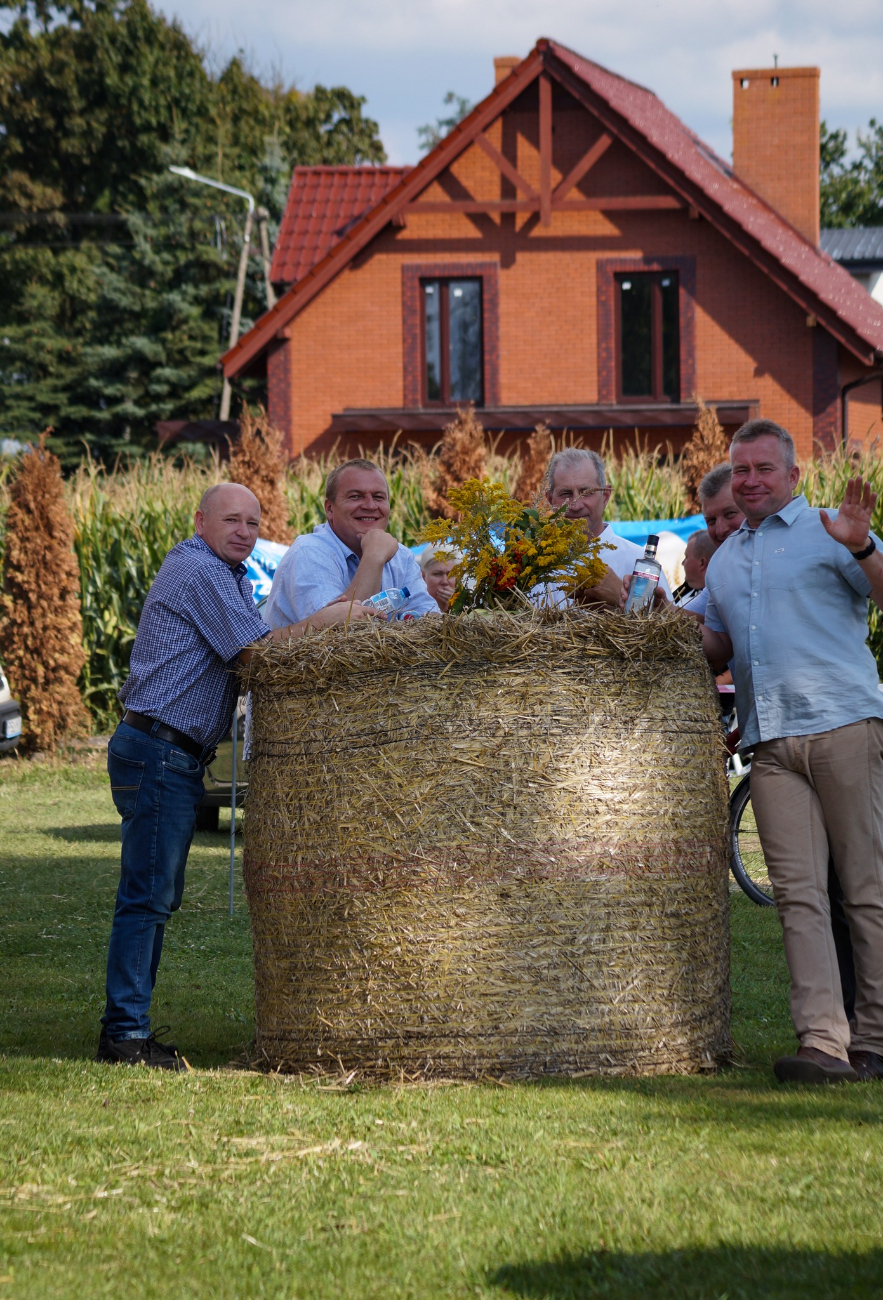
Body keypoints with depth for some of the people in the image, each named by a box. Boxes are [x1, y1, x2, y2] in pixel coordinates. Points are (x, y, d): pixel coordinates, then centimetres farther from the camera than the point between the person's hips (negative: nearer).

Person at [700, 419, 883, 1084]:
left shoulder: (827, 532, 6)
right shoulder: (724, 560, 25)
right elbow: (719, 646, 30)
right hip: (771, 742, 5)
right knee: (800, 894, -7)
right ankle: (824, 1042, -14)